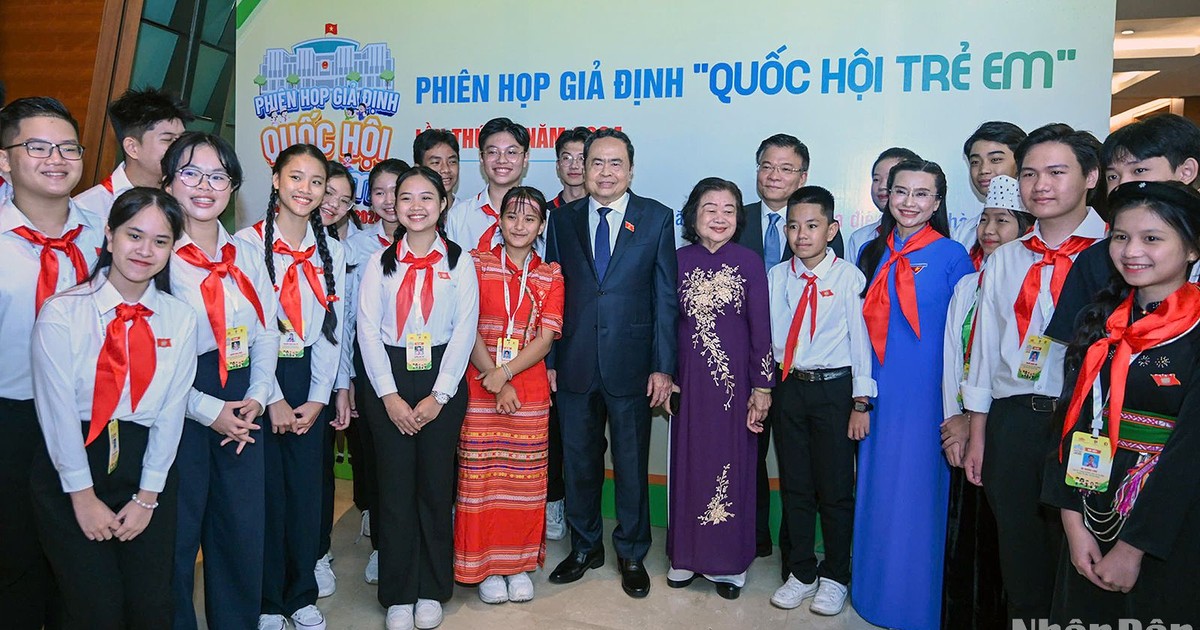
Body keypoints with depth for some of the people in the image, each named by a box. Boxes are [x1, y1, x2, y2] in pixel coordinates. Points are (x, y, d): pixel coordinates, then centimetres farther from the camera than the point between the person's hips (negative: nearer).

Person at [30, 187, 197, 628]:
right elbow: (57, 410, -9)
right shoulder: (62, 313, -9)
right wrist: (83, 495, -7)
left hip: (147, 465, 2)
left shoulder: (179, 319, -1)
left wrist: (147, 496, -3)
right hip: (71, 466, -2)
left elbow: (171, 411, -1)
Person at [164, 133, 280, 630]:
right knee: (176, 537, 7)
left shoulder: (247, 254, 9)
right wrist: (208, 410, -14)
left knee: (243, 530, 13)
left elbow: (267, 332, 9)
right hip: (179, 411, -5)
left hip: (242, 408, 5)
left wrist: (257, 396, -4)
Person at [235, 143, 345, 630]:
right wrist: (272, 398, -10)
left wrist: (318, 397, -1)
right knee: (266, 491, 3)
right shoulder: (247, 243, -6)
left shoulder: (330, 252, 7)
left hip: (307, 379, 4)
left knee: (307, 489, 7)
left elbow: (331, 328, 6)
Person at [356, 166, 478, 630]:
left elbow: (464, 331, -2)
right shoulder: (380, 262, 5)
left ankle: (432, 591, 20)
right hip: (388, 382, 1)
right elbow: (368, 330, 0)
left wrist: (439, 395, -9)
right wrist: (390, 395, -8)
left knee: (437, 484, 5)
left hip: (442, 382, 0)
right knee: (395, 485, 4)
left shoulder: (458, 262, 3)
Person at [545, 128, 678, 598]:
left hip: (631, 363, -2)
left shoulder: (657, 218, 0)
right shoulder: (563, 218, 6)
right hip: (574, 362, 2)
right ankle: (585, 547, 33)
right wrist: (548, 360, 1)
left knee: (632, 463, 10)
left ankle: (632, 554, 28)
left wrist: (663, 366, -6)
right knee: (579, 462, 14)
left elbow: (666, 296, -2)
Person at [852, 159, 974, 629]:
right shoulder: (872, 254, 8)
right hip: (878, 394, 4)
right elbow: (863, 328, 10)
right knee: (876, 492, 13)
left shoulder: (951, 256, -5)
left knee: (918, 494, 5)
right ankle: (874, 590, 30)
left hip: (926, 396, -4)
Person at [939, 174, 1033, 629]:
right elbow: (951, 354, 8)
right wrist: (954, 420, -1)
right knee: (962, 534, 9)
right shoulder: (966, 286, 12)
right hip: (962, 426, 5)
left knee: (1000, 535, 2)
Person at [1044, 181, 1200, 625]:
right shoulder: (1101, 322, 3)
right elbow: (1073, 419, -1)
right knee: (1082, 613, 16)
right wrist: (1074, 523, -8)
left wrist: (1133, 547, -16)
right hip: (1094, 511, 5)